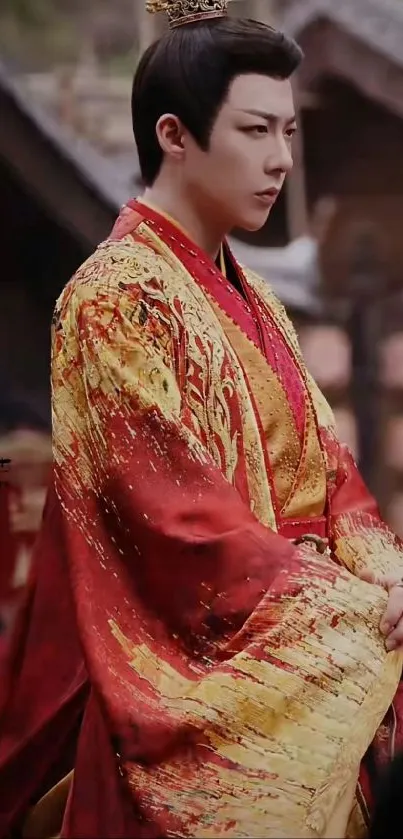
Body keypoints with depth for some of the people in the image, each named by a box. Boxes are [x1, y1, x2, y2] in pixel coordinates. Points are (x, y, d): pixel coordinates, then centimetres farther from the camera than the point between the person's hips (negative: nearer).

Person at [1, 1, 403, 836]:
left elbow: (324, 469, 11)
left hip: (284, 679, 8)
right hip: (185, 689, -8)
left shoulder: (252, 302, 15)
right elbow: (179, 516, -19)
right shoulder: (117, 299, -12)